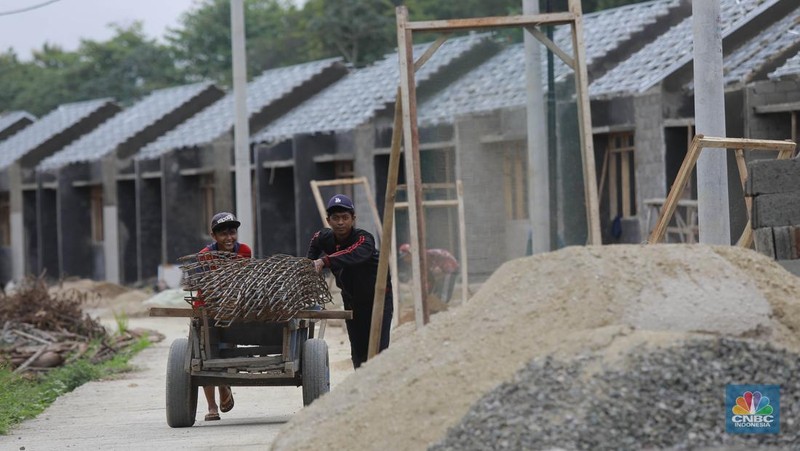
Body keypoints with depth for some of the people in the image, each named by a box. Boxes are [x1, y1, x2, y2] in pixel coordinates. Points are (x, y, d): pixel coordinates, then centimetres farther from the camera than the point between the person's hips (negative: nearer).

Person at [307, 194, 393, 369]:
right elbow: (315, 240, 19)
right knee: (358, 351, 7)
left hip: (378, 296, -6)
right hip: (351, 298, 6)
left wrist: (324, 261, -62)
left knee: (378, 348, -15)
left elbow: (354, 255, -51)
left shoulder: (364, 238, -28)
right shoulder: (325, 238, -8)